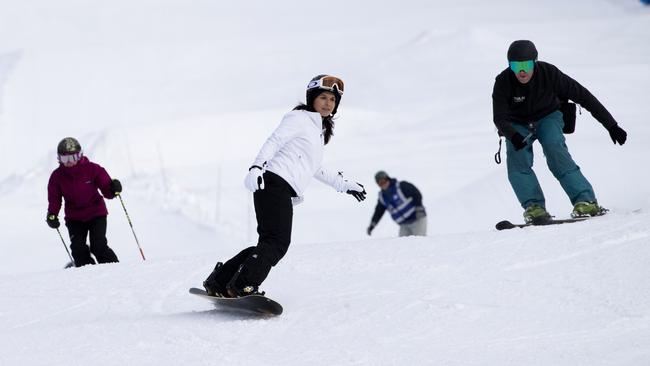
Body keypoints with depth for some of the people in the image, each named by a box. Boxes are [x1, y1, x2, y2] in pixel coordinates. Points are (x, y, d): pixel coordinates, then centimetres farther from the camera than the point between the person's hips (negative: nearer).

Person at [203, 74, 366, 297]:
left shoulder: (319, 131, 31)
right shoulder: (299, 118, 3)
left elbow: (315, 170, 43)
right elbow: (274, 142, -10)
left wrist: (345, 185, 48)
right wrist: (257, 167, -26)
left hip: (284, 193, 9)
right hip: (275, 184, -9)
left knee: (271, 244, 1)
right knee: (277, 242, -23)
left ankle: (219, 282, 3)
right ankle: (243, 285, -34)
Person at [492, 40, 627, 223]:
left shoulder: (549, 74, -26)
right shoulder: (503, 82, -25)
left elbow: (583, 96, -19)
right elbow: (500, 119, -28)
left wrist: (611, 125, -19)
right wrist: (512, 136, -51)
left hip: (547, 118, -1)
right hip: (518, 126, 1)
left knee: (554, 149, -28)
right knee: (517, 156, -27)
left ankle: (585, 201, -32)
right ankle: (533, 206, -27)